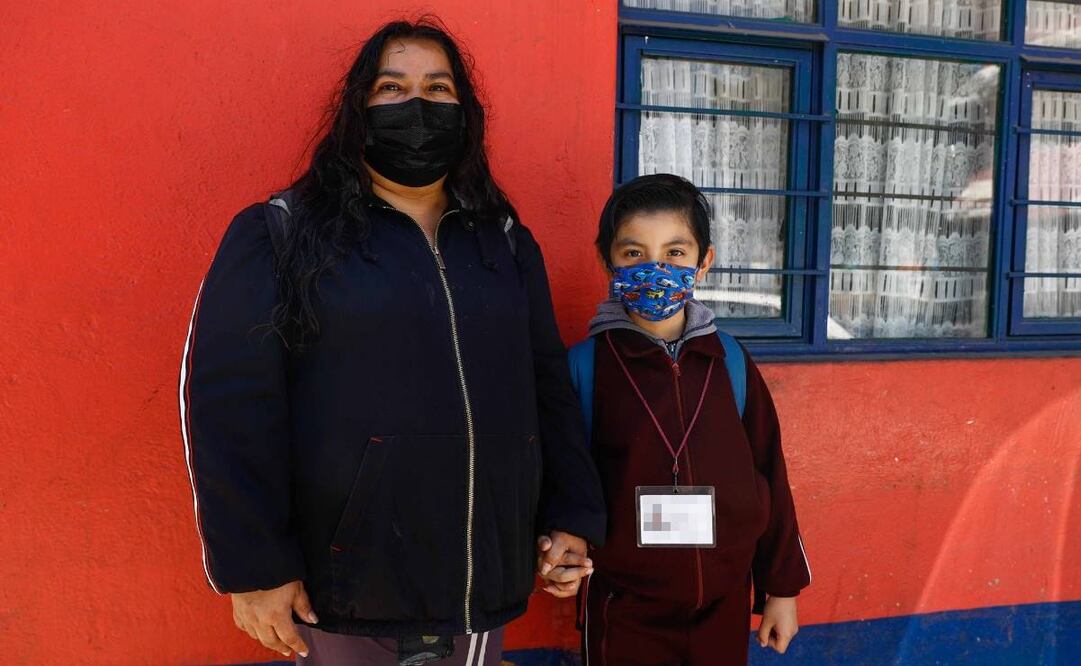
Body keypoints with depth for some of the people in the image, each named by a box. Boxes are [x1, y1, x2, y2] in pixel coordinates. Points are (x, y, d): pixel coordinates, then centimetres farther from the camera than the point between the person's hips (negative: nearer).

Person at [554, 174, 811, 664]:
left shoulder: (730, 361, -2)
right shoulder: (586, 363, -9)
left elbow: (766, 473, 4)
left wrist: (782, 587, 8)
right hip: (624, 607, -2)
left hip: (723, 602, 3)